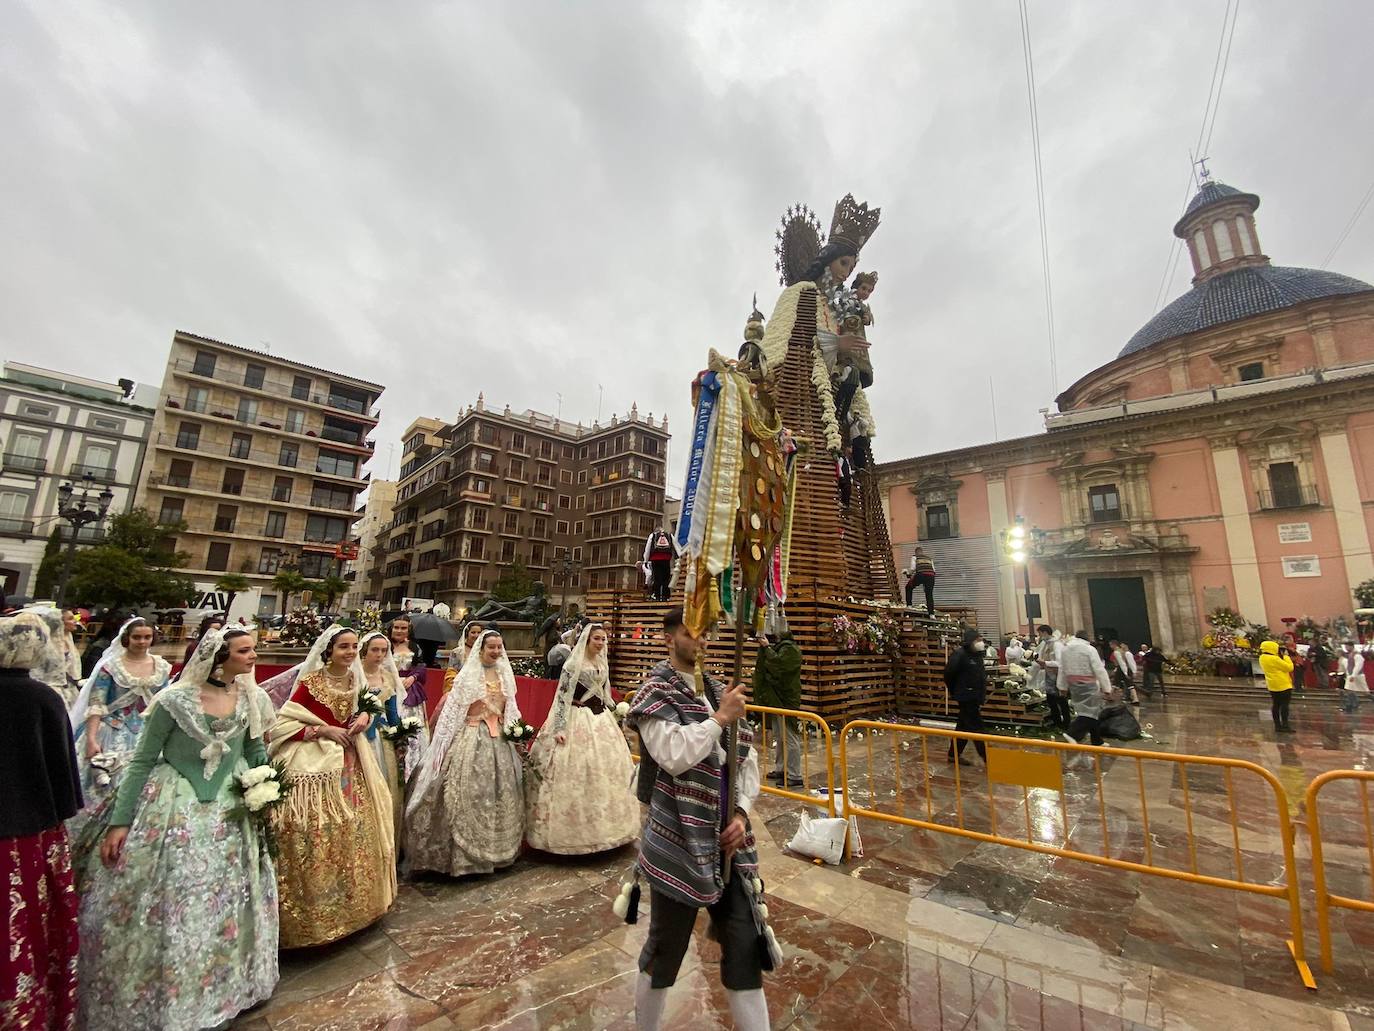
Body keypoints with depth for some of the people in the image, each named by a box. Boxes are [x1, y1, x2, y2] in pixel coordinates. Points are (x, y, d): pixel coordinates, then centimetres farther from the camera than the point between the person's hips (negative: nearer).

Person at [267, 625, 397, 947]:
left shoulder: (354, 679, 3)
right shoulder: (309, 682, -14)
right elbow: (283, 724, -12)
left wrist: (364, 717, -4)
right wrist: (323, 730, -20)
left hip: (349, 762, 6)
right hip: (314, 763, -6)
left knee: (352, 831, 15)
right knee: (316, 835, -2)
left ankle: (351, 901, 33)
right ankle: (311, 909, 18)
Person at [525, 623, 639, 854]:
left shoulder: (603, 664, 9)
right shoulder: (574, 664, -12)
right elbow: (563, 696, -16)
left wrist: (614, 715, 20)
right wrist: (560, 728, -21)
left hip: (601, 719, 7)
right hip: (578, 720, -7)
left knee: (604, 771, 14)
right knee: (577, 775, -2)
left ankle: (600, 824, 29)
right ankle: (576, 827, 13)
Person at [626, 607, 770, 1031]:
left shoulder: (718, 691, 8)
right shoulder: (656, 690, -10)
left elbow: (748, 760, 9)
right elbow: (674, 755, -25)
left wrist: (741, 813, -4)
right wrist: (721, 718, -19)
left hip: (726, 842, 5)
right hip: (677, 843, -5)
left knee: (744, 948, 11)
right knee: (665, 949, 14)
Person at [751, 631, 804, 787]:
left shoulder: (789, 648, -16)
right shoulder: (778, 646, 14)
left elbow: (778, 664, -30)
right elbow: (765, 667, 21)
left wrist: (767, 647, -21)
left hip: (786, 699, -10)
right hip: (776, 698, 10)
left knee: (790, 738, -3)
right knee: (778, 737, 17)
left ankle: (795, 776, 4)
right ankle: (780, 769, 28)